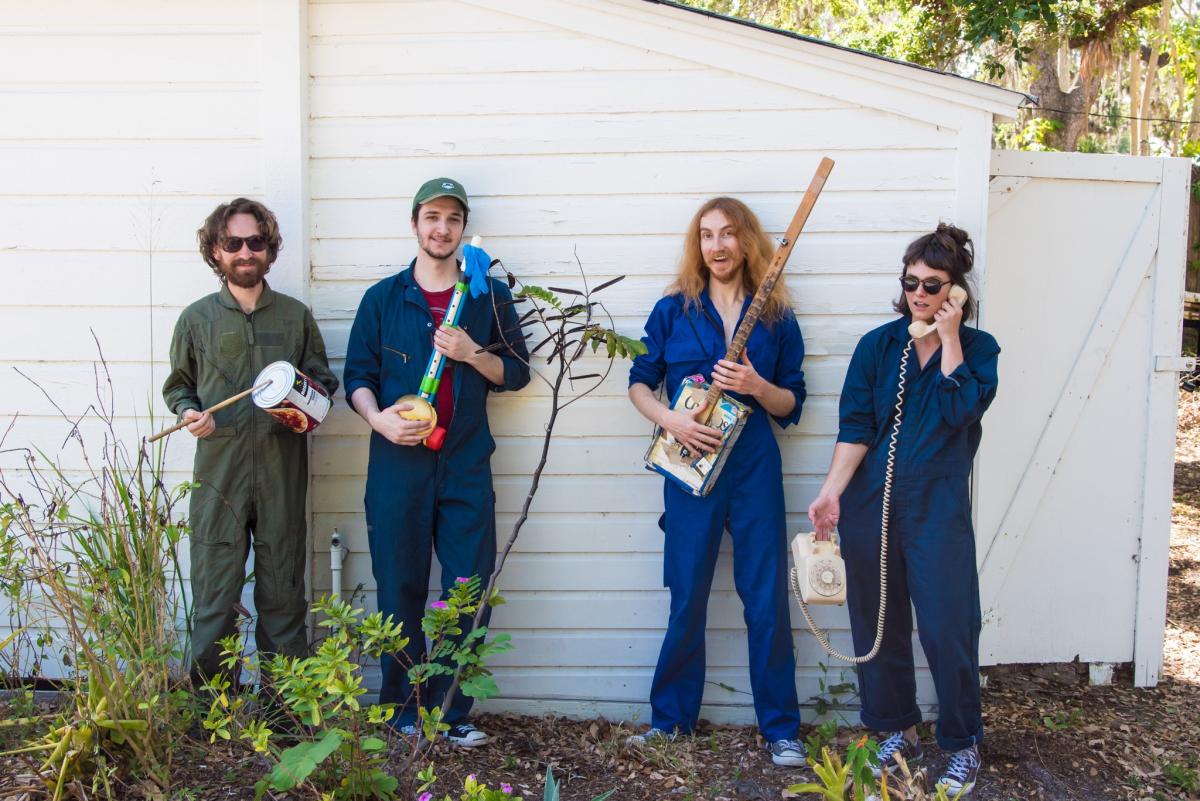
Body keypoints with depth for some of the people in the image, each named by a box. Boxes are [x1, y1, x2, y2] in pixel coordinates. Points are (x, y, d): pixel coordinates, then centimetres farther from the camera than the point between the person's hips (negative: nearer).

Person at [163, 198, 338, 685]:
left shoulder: (294, 316, 9)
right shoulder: (196, 318, 8)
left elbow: (324, 380, 16)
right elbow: (177, 386, 15)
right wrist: (188, 412, -5)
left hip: (283, 475, 1)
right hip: (219, 475, 0)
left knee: (283, 598, 7)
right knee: (213, 600, 1)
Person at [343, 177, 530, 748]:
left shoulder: (490, 296, 9)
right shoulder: (382, 298, 8)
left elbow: (516, 373, 9)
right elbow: (358, 375, 8)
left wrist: (472, 353, -10)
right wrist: (377, 418, -12)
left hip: (466, 464, 1)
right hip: (397, 463, 0)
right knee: (400, 589, 5)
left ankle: (452, 712, 13)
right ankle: (401, 710, 18)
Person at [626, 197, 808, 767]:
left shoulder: (776, 317, 6)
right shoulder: (673, 309, 5)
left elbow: (791, 404, 8)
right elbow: (639, 382, 8)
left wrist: (757, 387, -13)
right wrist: (670, 420, -10)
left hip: (755, 467, 0)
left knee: (767, 598, 2)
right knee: (687, 598, 6)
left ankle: (781, 728, 16)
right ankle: (671, 718, 23)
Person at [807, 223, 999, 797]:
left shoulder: (977, 348, 4)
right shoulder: (878, 345, 6)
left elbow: (962, 410, -14)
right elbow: (855, 425, -2)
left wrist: (949, 338, -9)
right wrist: (832, 491, -13)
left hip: (938, 508, -2)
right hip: (871, 504, 2)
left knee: (947, 626, -3)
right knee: (877, 621, 9)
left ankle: (963, 744, 16)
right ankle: (899, 731, 28)